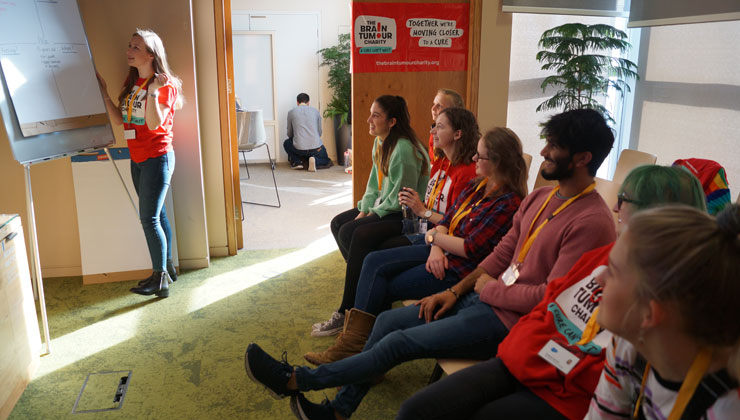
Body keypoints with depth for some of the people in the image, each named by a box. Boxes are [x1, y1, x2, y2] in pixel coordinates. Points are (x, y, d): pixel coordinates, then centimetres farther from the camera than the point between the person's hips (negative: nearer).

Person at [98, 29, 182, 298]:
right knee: (156, 215, 14)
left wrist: (152, 91, -30)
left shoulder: (165, 84, -11)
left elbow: (154, 124, -22)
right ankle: (166, 268, 26)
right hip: (137, 159, 8)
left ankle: (160, 280, 0)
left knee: (149, 218, -8)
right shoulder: (132, 82, 11)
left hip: (157, 158, -8)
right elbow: (119, 119, 8)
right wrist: (103, 92, 4)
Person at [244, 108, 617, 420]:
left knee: (398, 343, -11)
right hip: (481, 294, 9)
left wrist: (488, 288, -9)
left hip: (508, 318, -8)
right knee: (388, 320, 2)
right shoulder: (540, 197, 9)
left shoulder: (592, 222, -19)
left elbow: (550, 297, -22)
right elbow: (502, 253, 11)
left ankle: (296, 379, 4)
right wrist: (454, 292, 3)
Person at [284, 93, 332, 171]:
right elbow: (319, 131, 14)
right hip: (316, 148, 1)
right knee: (325, 160, 30)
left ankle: (297, 162, 8)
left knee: (286, 143, 32)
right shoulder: (315, 111, 10)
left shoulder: (291, 112, 7)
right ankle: (315, 160, -4)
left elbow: (289, 134, 14)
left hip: (299, 148, 0)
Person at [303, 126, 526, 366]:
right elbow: (447, 220, 8)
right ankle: (352, 341, -8)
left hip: (460, 269, -9)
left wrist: (434, 236, -7)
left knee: (384, 289, -8)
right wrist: (436, 249, -12)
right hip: (441, 252, 9)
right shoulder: (477, 186, 9)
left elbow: (471, 249, -21)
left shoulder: (508, 203, -18)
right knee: (375, 262, -5)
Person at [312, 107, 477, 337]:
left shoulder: (467, 172, -16)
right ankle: (346, 312, -6)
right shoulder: (440, 163, 13)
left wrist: (423, 210, -17)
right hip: (420, 224, 9)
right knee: (362, 237, -10)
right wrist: (412, 203, -2)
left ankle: (347, 314, 1)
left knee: (376, 253, -18)